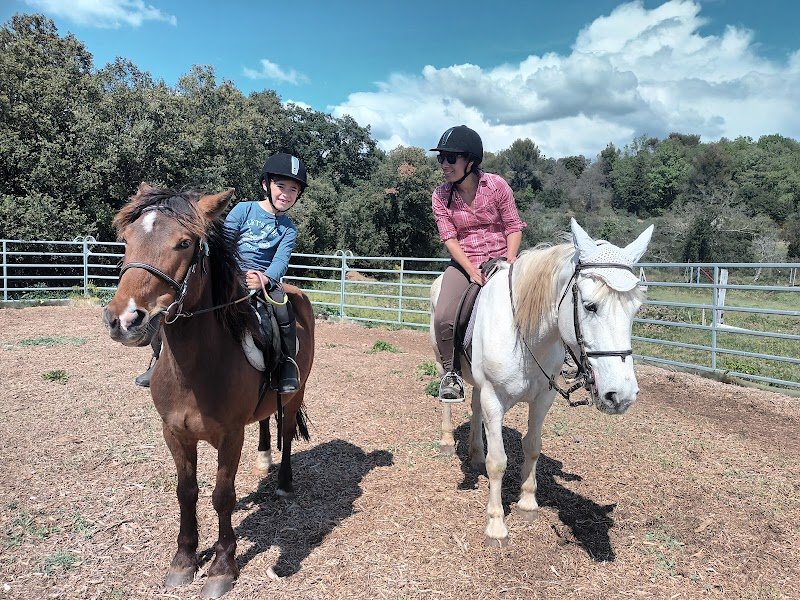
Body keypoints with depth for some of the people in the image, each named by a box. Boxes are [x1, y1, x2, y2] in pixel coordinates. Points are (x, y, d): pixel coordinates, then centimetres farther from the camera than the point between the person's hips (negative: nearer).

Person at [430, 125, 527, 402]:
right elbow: (449, 239, -5)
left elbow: (513, 227, 0)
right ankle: (451, 372, 2)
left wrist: (509, 263, -15)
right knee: (443, 318, -24)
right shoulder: (440, 196, -1)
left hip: (499, 259, 0)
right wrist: (471, 271, -18)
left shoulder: (496, 185, -4)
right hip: (463, 264, 1)